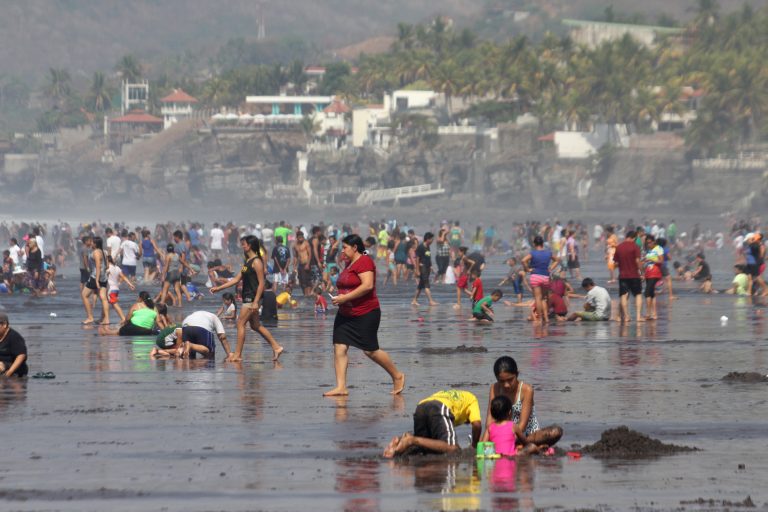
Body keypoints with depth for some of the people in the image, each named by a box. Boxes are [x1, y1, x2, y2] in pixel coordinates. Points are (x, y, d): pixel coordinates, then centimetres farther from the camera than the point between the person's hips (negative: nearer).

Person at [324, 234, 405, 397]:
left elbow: (367, 285, -25)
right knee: (339, 348, -3)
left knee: (371, 351, -3)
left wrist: (345, 298, -23)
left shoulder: (364, 261, -13)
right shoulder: (349, 263, 17)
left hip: (365, 314, -9)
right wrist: (339, 298, 11)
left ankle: (397, 376, 16)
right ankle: (341, 387, -5)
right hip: (345, 315, 9)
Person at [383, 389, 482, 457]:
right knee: (452, 449, -16)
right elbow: (477, 424, 13)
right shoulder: (471, 399, 30)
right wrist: (474, 446, 25)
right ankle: (412, 440, -29)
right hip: (440, 408, -7)